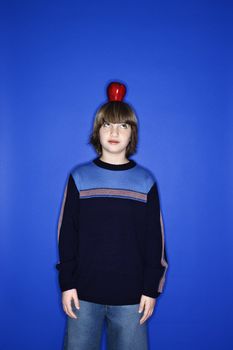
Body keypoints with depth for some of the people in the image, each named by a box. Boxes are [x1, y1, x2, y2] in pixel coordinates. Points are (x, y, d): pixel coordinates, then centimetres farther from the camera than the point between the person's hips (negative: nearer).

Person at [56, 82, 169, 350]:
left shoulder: (145, 181, 1)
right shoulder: (79, 177, 1)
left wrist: (152, 289, 0)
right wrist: (67, 283, -2)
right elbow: (66, 236, 2)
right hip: (84, 292, 0)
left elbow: (155, 240, 3)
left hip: (131, 296, 0)